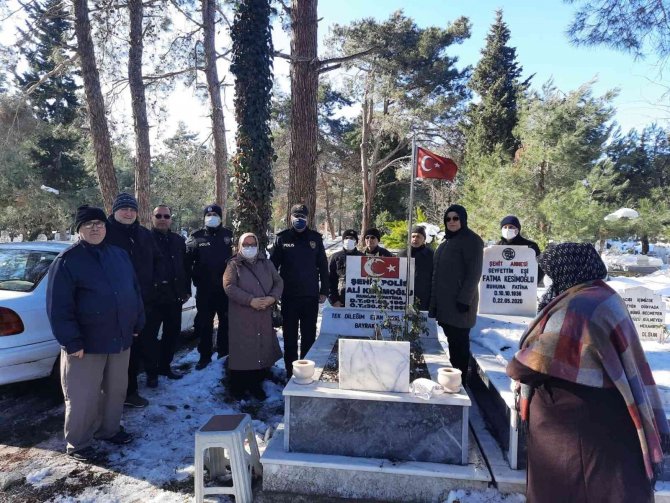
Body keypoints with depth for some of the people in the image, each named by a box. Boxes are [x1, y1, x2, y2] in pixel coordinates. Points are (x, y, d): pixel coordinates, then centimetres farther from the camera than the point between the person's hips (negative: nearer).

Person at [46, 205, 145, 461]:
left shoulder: (119, 255, 8)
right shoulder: (67, 260, -9)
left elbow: (135, 291, 14)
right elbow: (59, 307, -13)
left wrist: (137, 324, 11)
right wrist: (72, 342, -17)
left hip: (120, 338, 6)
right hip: (86, 343, -5)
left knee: (116, 390, 17)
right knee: (82, 396, 5)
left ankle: (109, 429, 37)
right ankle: (77, 444, 24)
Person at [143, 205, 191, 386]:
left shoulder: (178, 241, 10)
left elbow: (185, 267, 14)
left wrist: (186, 290, 11)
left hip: (174, 296, 5)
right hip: (152, 296, -5)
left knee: (172, 333, 13)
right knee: (151, 335, 3)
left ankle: (165, 366, 29)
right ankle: (151, 372, 15)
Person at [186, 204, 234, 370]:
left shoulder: (229, 235, 2)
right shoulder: (196, 237, 2)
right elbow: (187, 261, 3)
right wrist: (195, 277, -3)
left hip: (226, 288, 0)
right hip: (204, 289, 0)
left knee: (226, 322, 10)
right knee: (204, 323, 7)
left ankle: (224, 353, 24)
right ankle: (205, 355, 19)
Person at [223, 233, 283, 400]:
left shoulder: (266, 263, 15)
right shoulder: (234, 265, 1)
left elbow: (278, 282, 11)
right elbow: (229, 286, -11)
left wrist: (272, 297, -9)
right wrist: (250, 300, -19)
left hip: (264, 316, 4)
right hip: (241, 317, -4)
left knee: (263, 348, 6)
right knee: (242, 350, -1)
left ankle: (256, 384, 21)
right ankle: (238, 387, 14)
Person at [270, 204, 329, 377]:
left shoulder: (315, 238, 3)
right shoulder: (282, 238, 1)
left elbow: (323, 266, 6)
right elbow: (272, 265, 3)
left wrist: (324, 291, 3)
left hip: (311, 296, 1)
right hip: (289, 296, -1)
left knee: (309, 335, 9)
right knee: (290, 335, 8)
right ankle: (291, 371, 19)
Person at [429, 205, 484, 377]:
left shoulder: (471, 240, -9)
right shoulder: (447, 240, 16)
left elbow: (474, 273, -16)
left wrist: (464, 299, -20)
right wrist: (434, 299, 18)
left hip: (459, 301, -8)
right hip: (444, 301, 8)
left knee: (460, 341, -2)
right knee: (451, 341, 14)